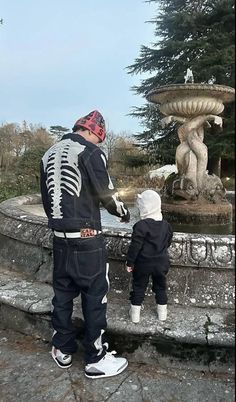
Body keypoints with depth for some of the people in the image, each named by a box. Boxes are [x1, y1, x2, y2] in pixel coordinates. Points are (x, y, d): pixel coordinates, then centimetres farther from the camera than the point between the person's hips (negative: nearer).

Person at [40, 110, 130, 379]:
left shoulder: (48, 155, 11)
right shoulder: (90, 152, -12)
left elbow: (46, 198, 14)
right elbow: (107, 193, -10)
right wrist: (124, 212, 9)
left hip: (60, 238, 8)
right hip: (87, 239, -7)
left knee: (62, 294, 17)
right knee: (94, 297, 5)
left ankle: (63, 351, 32)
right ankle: (96, 360, 18)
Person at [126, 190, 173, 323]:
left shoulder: (141, 225, -20)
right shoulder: (166, 225, 0)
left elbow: (135, 246, -18)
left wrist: (130, 262, -8)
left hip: (143, 263, -4)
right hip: (162, 262, 4)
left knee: (139, 287, 11)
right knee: (160, 286, 19)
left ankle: (135, 313, 19)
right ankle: (162, 312, 30)